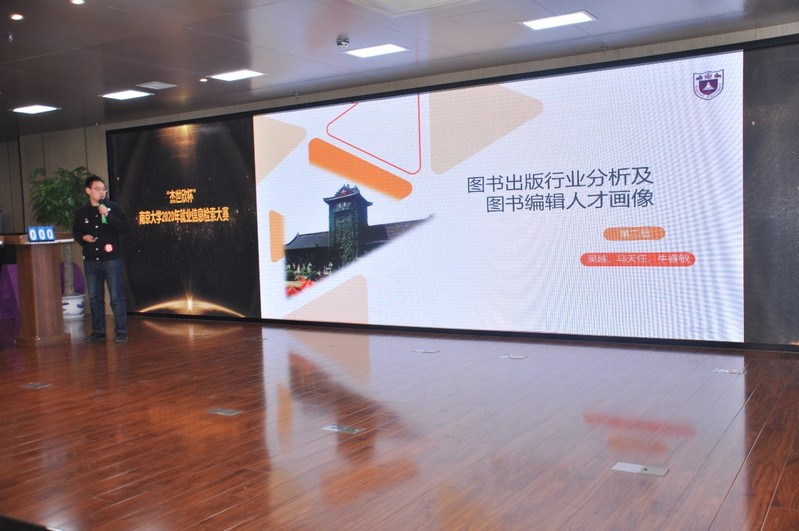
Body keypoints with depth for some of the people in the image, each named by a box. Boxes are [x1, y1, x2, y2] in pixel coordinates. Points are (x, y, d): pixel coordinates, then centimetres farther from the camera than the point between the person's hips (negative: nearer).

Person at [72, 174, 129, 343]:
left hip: (111, 260, -4)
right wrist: (84, 237, -3)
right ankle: (98, 331, 21)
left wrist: (107, 215, -19)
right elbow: (76, 232, 18)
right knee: (94, 298, 11)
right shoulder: (82, 212, 7)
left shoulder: (113, 207, -1)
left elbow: (124, 227, -10)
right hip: (91, 261, 4)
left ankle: (121, 331, 4)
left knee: (116, 297, -3)